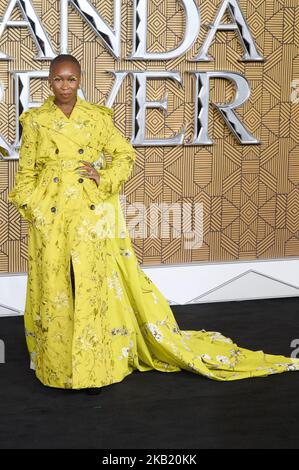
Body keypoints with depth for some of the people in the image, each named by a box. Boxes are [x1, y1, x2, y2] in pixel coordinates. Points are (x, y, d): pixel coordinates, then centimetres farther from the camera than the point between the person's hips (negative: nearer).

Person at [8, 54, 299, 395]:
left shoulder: (97, 116, 4)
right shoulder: (35, 121, 4)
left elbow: (126, 155, 8)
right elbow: (25, 174, 8)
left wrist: (104, 179, -7)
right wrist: (31, 208, -2)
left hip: (93, 215, 0)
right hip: (50, 219, 1)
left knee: (95, 287, -1)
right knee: (55, 289, 4)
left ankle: (94, 365, 9)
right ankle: (57, 364, 17)